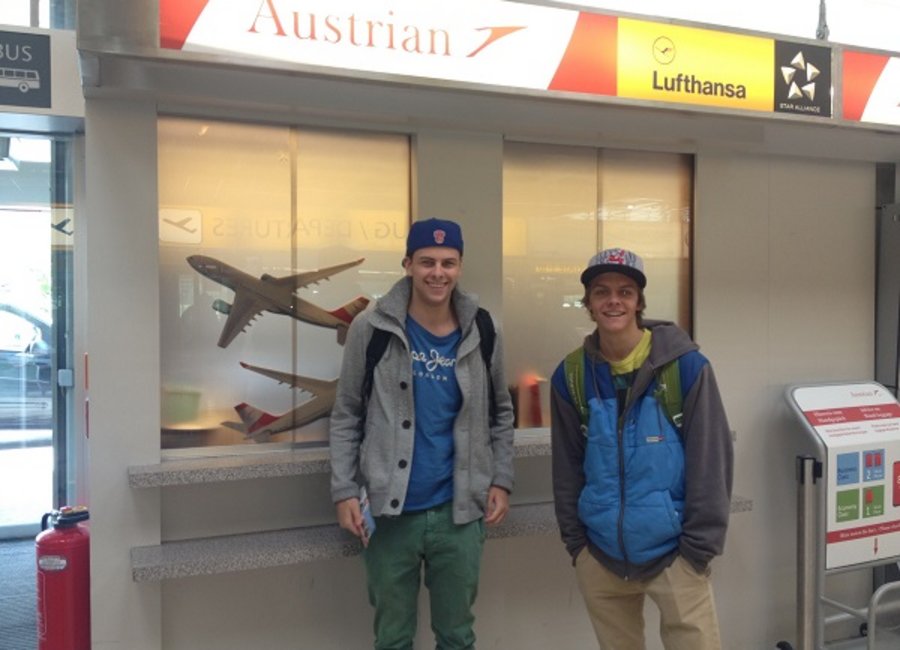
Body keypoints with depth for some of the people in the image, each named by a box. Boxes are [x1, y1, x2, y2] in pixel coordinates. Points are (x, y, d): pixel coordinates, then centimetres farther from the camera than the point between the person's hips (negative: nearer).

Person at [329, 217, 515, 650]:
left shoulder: (482, 333, 1)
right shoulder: (371, 327, -6)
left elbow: (500, 413, 11)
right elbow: (347, 417, -1)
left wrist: (501, 480, 3)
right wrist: (344, 491, -6)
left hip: (459, 511, 2)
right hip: (389, 511, -1)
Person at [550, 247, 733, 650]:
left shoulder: (685, 365, -9)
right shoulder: (571, 375, 0)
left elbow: (710, 460, -8)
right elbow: (567, 467, 6)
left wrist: (699, 546, -9)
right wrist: (575, 540, 4)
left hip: (672, 552, -3)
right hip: (599, 557, 3)